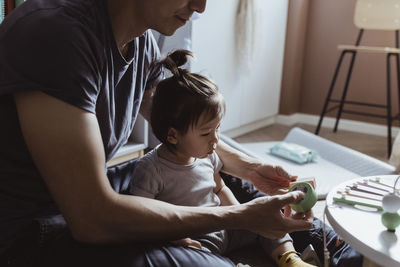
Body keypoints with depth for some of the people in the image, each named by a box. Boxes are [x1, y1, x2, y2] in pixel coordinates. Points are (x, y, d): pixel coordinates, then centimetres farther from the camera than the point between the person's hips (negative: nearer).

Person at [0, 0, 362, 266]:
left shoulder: (143, 42, -2)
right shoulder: (57, 32, -29)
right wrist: (241, 216, -26)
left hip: (86, 191, 9)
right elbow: (92, 218, -32)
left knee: (226, 173, 12)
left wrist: (249, 168, 5)